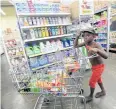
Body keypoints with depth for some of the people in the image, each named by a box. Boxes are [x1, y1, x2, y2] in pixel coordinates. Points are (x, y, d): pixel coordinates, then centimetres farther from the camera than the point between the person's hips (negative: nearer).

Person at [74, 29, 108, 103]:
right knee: (98, 79, 26)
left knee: (92, 81, 4)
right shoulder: (86, 43, -10)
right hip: (94, 66, 8)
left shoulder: (96, 45, -31)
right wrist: (77, 36, -16)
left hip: (99, 66, -8)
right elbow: (76, 46, -3)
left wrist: (97, 50, -58)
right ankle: (103, 92, 52)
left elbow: (106, 56, -40)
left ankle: (90, 96, 30)